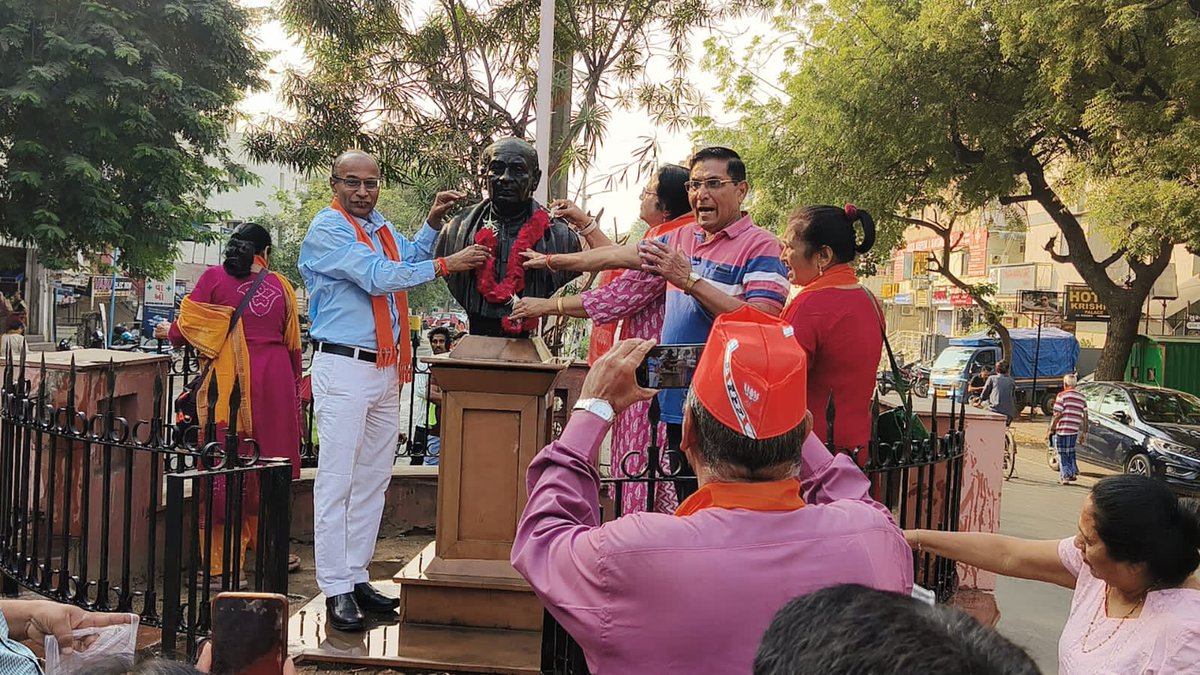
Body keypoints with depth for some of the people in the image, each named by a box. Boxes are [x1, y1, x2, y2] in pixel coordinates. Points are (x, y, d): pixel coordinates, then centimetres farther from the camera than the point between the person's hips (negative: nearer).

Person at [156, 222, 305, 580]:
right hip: (275, 383, 3)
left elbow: (187, 329, -2)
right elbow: (292, 345, 12)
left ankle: (222, 561, 1)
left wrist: (168, 330, 21)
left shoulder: (214, 278, 0)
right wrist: (295, 386, 24)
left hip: (230, 383, -3)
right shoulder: (281, 285, 9)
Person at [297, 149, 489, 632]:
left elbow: (408, 261, 29)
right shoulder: (328, 229, -8)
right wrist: (444, 265, -14)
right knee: (337, 480, -5)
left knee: (373, 479, 11)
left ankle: (356, 577, 19)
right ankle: (336, 589, -2)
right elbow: (378, 277, -18)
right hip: (344, 368, -8)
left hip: (387, 370, 8)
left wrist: (432, 224, 15)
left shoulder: (381, 227, 15)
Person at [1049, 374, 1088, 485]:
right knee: (1070, 452, 23)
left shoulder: (1062, 395, -8)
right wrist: (1084, 432, 15)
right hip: (1075, 430, 6)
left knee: (1062, 454, 3)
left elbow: (1057, 415, -13)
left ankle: (1065, 476, 1)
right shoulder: (1081, 397, 10)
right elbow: (1085, 416, 10)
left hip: (1062, 430, -6)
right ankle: (1073, 472, 20)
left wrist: (1051, 429, -7)